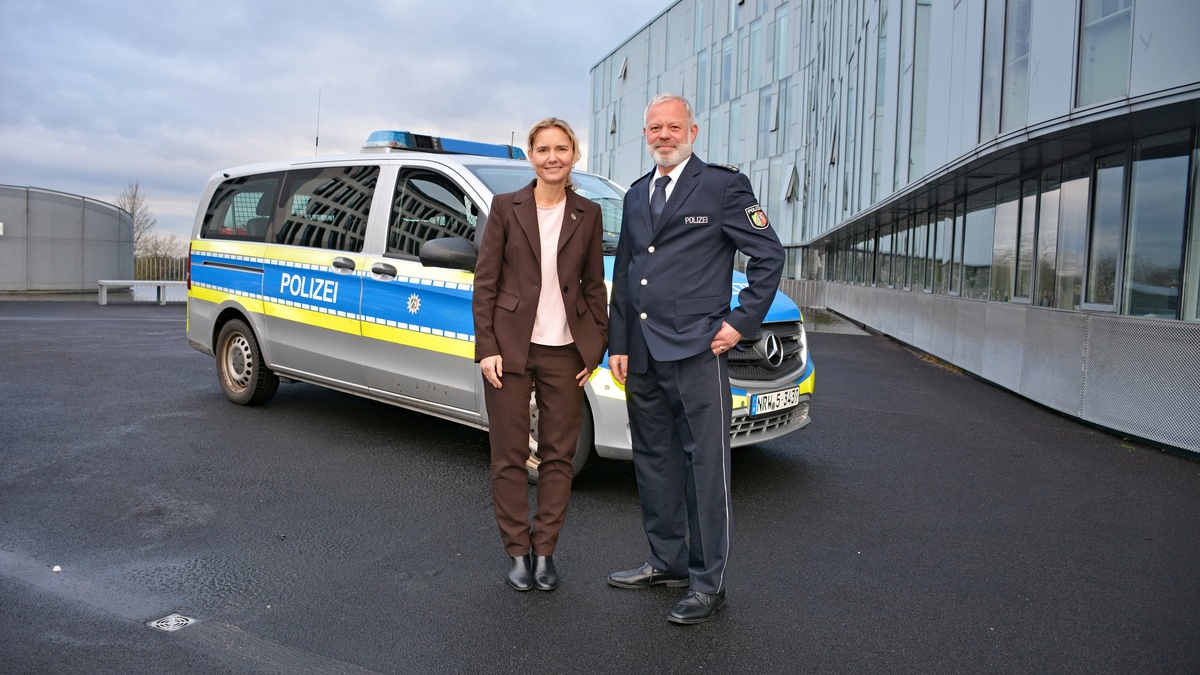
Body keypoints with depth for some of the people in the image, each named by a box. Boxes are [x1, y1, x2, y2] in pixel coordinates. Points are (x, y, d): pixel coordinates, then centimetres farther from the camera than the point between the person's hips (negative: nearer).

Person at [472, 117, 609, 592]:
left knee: (559, 455, 8)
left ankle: (544, 550, 23)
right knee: (510, 455, 6)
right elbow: (485, 283, -1)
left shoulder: (588, 214, 6)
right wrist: (486, 347, -7)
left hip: (565, 351, 2)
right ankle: (517, 551, 21)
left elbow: (594, 285, 9)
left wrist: (596, 348, 2)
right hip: (511, 348, -2)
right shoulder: (506, 207, 0)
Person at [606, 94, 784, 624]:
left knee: (704, 466, -1)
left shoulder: (723, 186, -1)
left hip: (696, 353, -7)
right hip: (642, 358, 7)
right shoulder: (636, 196, 17)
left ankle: (708, 582, 11)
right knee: (653, 461, 15)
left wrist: (742, 322, -7)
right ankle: (666, 562, 31)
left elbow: (769, 254, -1)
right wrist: (618, 345, 13)